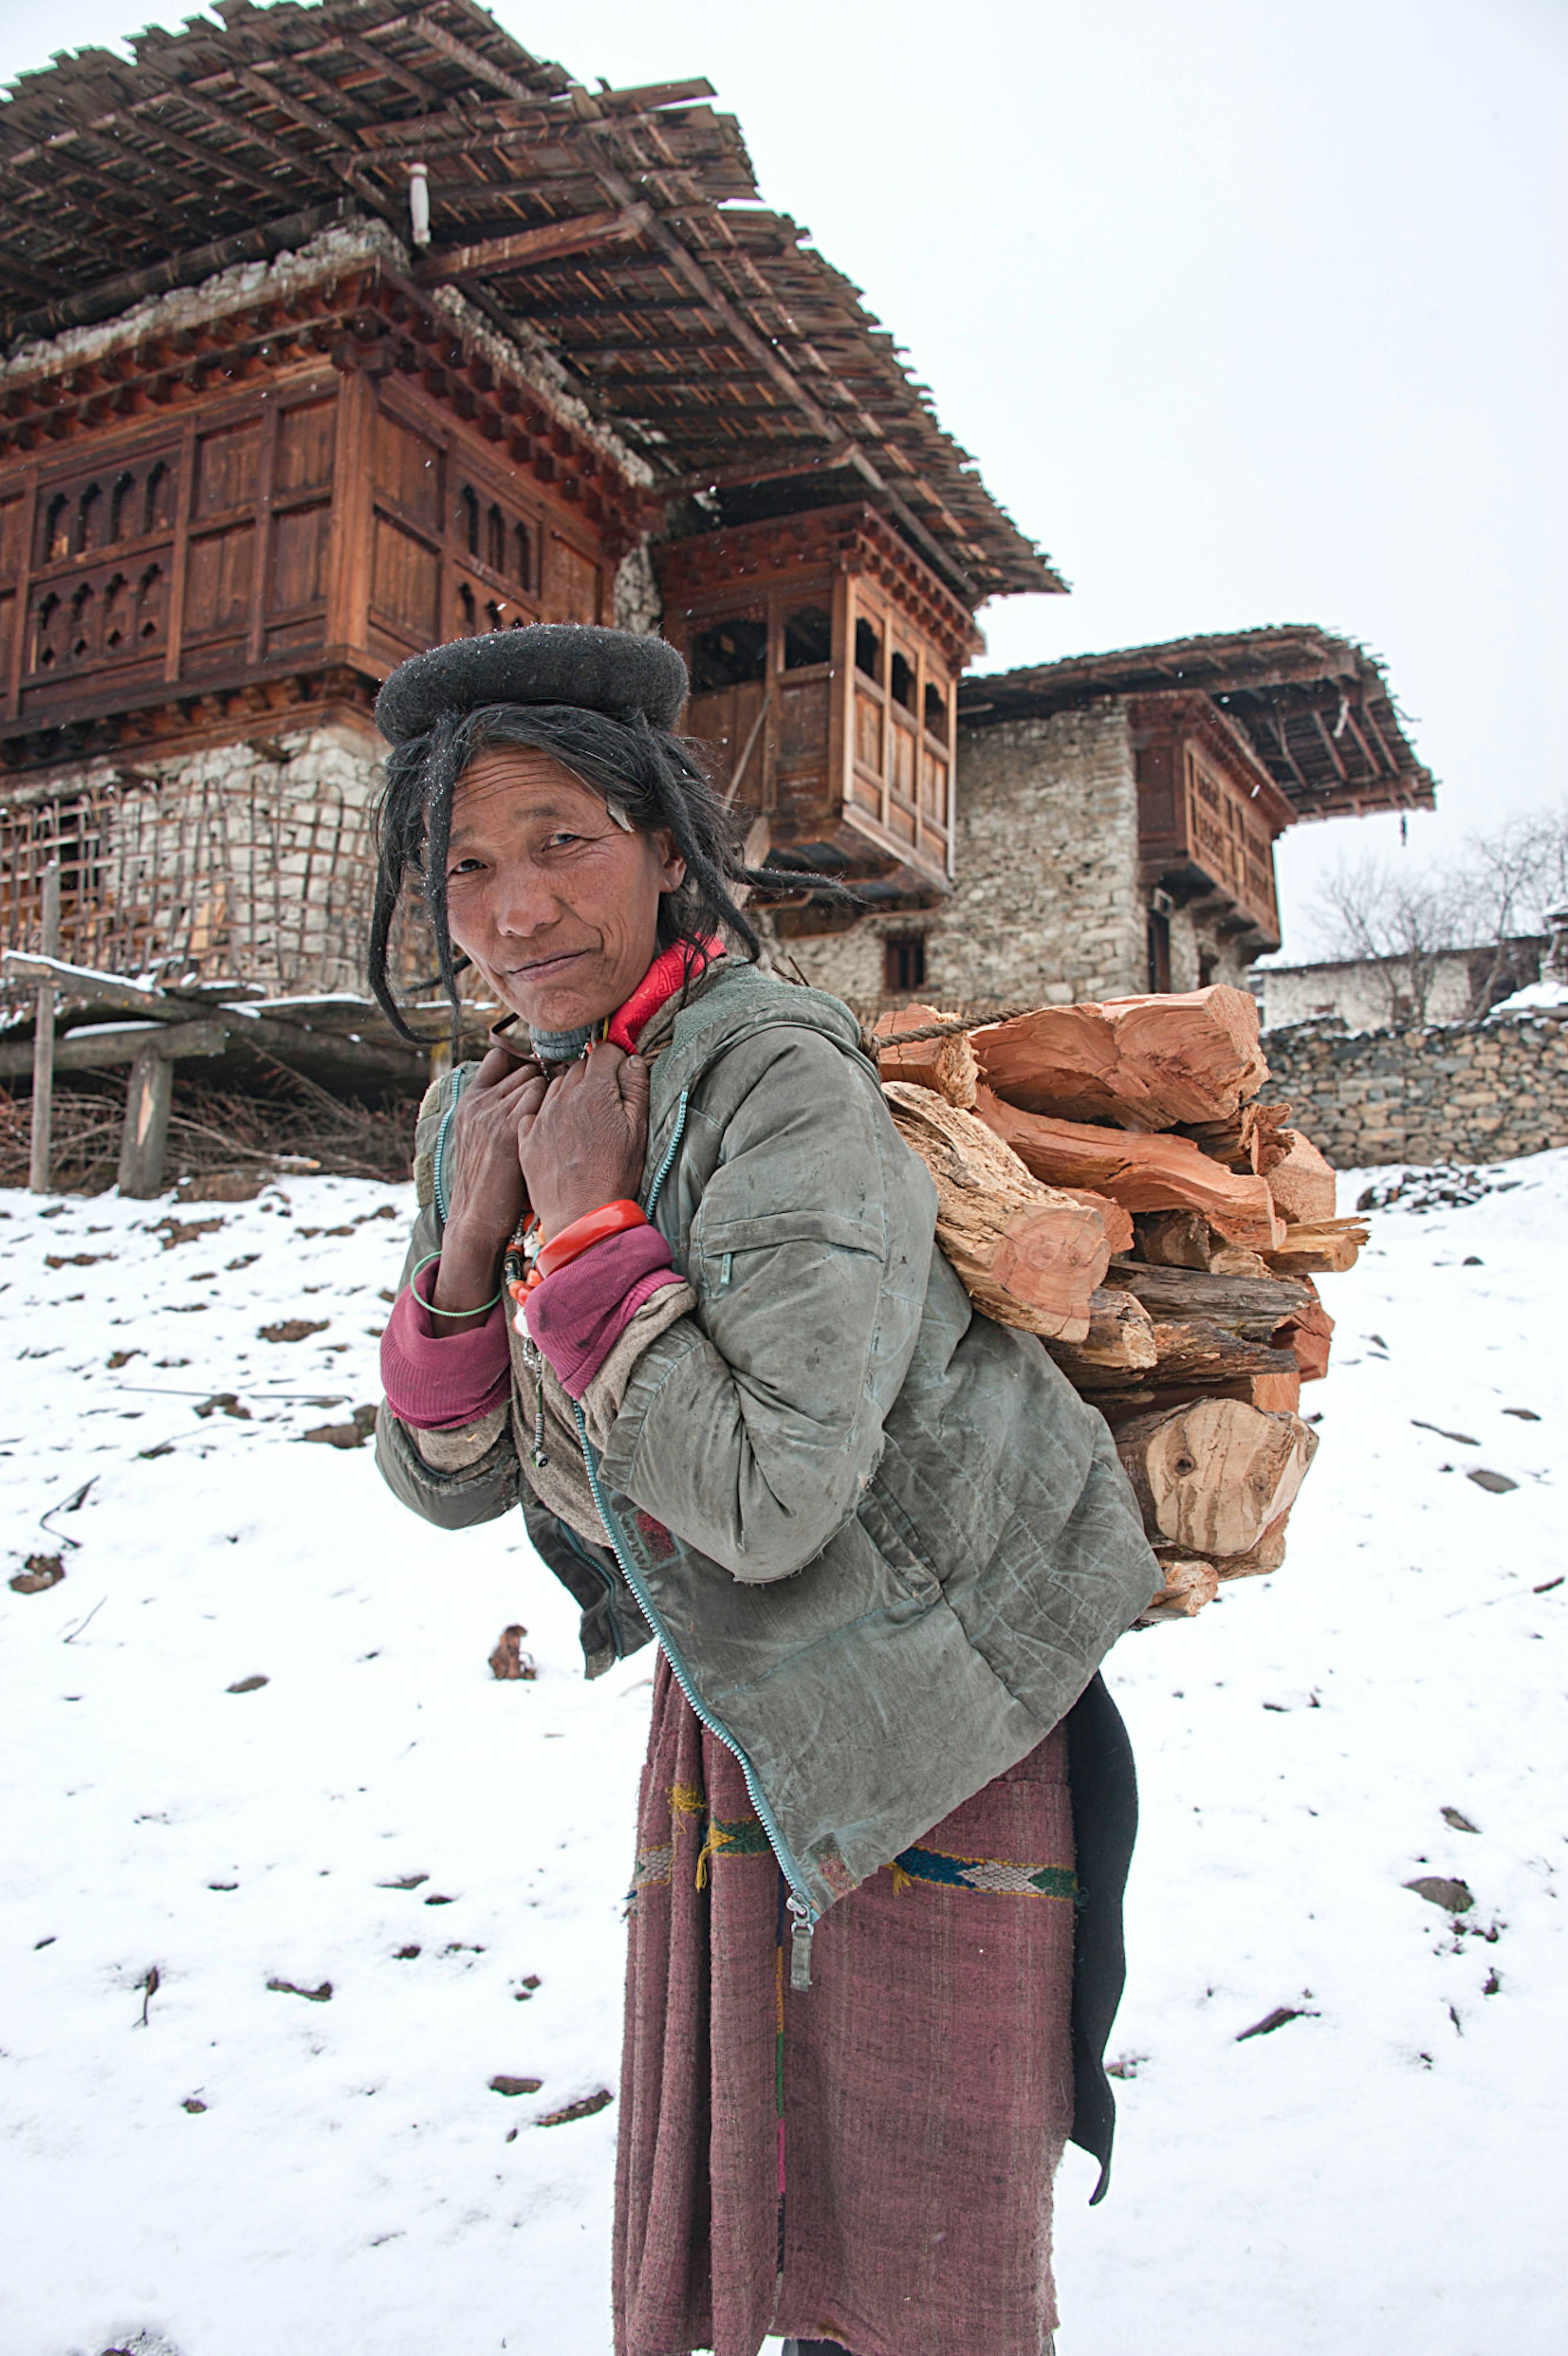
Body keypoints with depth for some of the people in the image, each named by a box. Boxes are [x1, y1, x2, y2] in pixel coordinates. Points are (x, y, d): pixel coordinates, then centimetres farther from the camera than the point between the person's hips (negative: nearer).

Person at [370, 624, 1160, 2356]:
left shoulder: (780, 1082, -24)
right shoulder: (481, 1110, -1)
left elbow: (770, 1503, -29)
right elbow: (446, 1483, 1)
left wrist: (586, 1229, -26)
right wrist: (471, 1237, -15)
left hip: (926, 1702, -6)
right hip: (726, 1698, 7)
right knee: (718, 2203, 20)